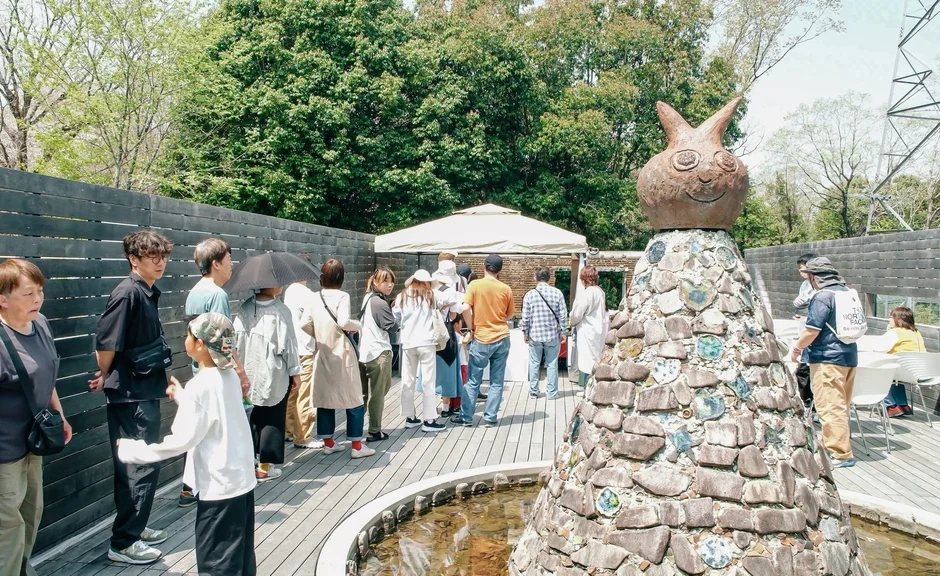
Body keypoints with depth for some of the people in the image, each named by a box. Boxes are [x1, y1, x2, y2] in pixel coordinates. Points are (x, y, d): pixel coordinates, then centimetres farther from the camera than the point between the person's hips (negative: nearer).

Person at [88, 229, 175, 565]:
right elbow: (106, 343, -19)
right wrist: (105, 377, -4)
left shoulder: (148, 293, 9)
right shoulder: (128, 293, -18)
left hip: (145, 392, 9)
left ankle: (134, 527, 32)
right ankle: (123, 543, 9)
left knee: (137, 464, 18)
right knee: (142, 466, -3)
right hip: (130, 396, -9)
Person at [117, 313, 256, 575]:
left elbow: (181, 440, -21)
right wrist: (181, 396, 32)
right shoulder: (230, 375, 3)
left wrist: (130, 449, -12)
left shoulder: (199, 386, -20)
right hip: (242, 479, 8)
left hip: (219, 485, -8)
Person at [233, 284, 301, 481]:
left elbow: (237, 340, -1)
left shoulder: (245, 308, -2)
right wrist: (295, 371, -1)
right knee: (272, 418, 8)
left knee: (251, 416, 17)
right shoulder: (280, 310, -14)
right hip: (275, 374, -4)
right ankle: (265, 466, 13)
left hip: (249, 373, 4)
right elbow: (288, 342, -11)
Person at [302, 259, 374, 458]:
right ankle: (357, 445, 8)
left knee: (325, 397, 13)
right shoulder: (342, 296, -12)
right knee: (354, 399, 4)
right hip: (342, 354, -5)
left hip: (323, 354, 5)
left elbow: (305, 324, -1)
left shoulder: (316, 298, 3)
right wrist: (357, 324, -5)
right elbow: (343, 322, -25)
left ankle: (328, 442, 20)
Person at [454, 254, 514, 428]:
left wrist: (472, 328, -1)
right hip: (502, 339, 2)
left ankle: (466, 417, 12)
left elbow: (465, 309, -13)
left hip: (481, 339, -2)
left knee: (473, 381, 7)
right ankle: (490, 418, 10)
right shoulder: (506, 289, 1)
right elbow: (510, 314, 10)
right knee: (497, 381, 8)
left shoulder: (474, 285, -6)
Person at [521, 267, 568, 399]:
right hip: (553, 334, 0)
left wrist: (525, 332, 10)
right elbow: (563, 315, -3)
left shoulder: (530, 294, -5)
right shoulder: (557, 293, -5)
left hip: (535, 334, 0)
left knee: (534, 364, 12)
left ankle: (533, 391, 18)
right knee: (552, 364, 7)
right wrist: (562, 332, 7)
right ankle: (552, 392, 11)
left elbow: (525, 317, -2)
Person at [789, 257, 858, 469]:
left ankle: (841, 454, -5)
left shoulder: (822, 297, -16)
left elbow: (812, 330, -19)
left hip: (828, 358, -10)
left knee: (830, 406, -6)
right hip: (848, 356, 10)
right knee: (840, 405, 18)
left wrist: (797, 347, -4)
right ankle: (832, 444, 30)